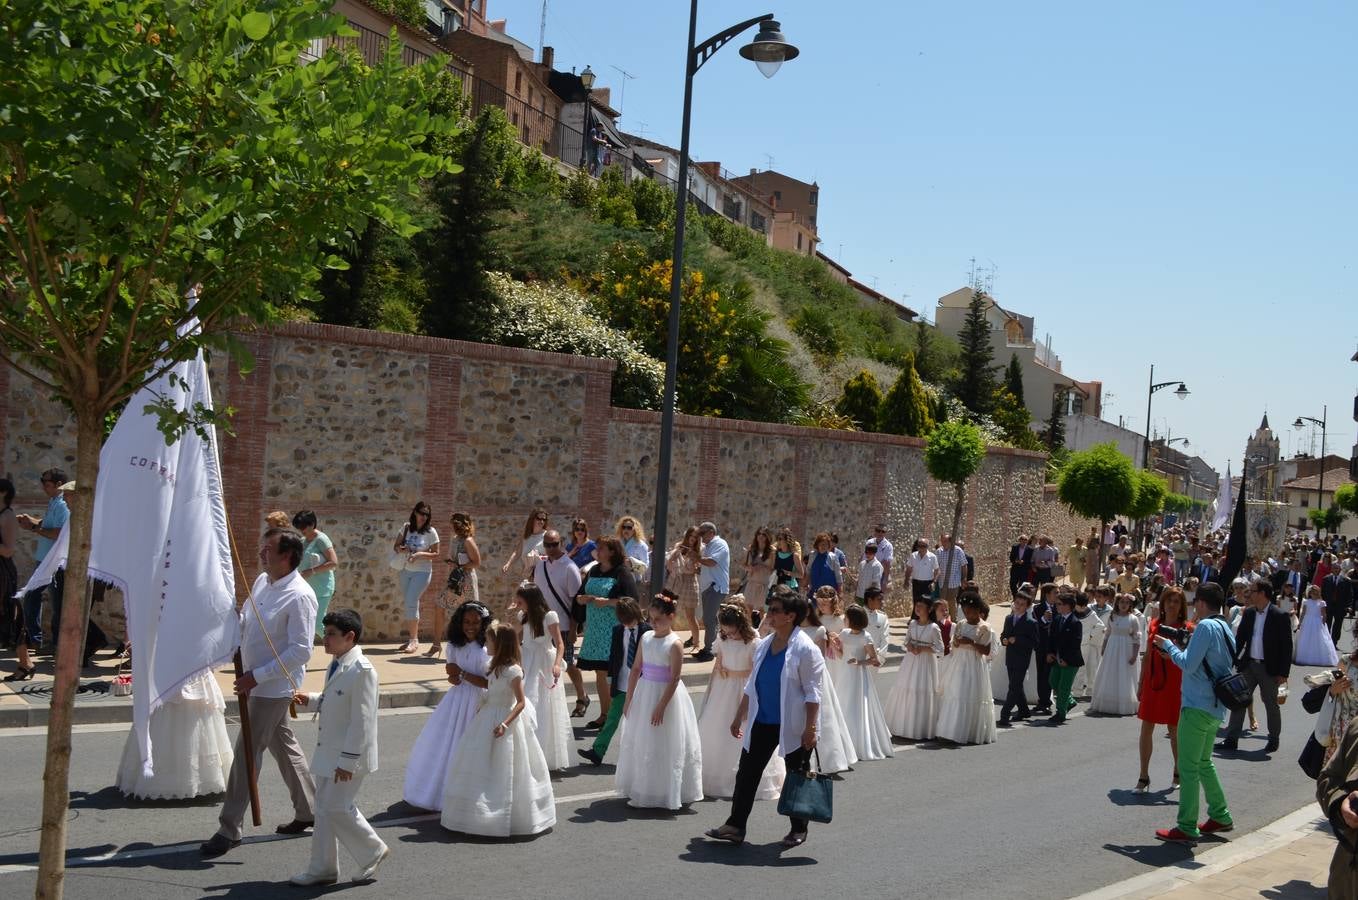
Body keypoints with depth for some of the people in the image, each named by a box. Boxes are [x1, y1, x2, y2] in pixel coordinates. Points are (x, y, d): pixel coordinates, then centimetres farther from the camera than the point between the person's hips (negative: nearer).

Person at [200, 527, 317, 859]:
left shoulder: (299, 597, -22)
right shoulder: (262, 582, 4)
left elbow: (300, 651, -24)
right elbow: (245, 623, 18)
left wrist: (257, 676, -23)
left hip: (274, 686, -9)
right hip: (256, 681, 9)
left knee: (247, 753, -4)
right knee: (283, 744, 18)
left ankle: (230, 829, 5)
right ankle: (307, 810, 33)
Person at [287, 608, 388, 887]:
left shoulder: (362, 670, -21)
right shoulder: (336, 665, 8)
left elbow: (362, 720, -23)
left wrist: (348, 761, -23)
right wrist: (310, 700, 5)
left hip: (348, 756, -9)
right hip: (328, 751, 9)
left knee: (336, 808, -5)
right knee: (324, 808, 13)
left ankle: (373, 851, 14)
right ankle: (323, 868, 24)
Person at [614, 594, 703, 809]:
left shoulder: (674, 644, -14)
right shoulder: (646, 638, 4)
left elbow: (674, 679, -16)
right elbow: (636, 669, 8)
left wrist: (661, 707, -18)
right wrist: (628, 698, 6)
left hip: (666, 695, -7)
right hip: (644, 694, 7)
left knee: (664, 747, 1)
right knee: (638, 743, 12)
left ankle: (665, 794, 13)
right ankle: (640, 791, 25)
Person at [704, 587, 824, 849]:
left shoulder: (806, 649, -14)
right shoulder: (763, 645, 6)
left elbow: (813, 692, -14)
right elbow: (752, 685, 14)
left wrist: (810, 728, -18)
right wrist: (739, 717, 15)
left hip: (793, 725, -6)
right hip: (763, 722, 6)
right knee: (746, 772, 4)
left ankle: (798, 830, 24)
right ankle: (735, 825, 11)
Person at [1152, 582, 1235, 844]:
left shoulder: (1205, 627, -16)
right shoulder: (1226, 629, 13)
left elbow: (1188, 665, -18)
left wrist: (1168, 645, -4)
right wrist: (1177, 651, 12)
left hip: (1197, 706, -10)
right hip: (1216, 707, 10)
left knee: (1189, 767, -5)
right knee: (1203, 763, 23)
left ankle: (1186, 828, -2)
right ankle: (1220, 816, 30)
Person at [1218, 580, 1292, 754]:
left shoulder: (1280, 616, -10)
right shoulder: (1248, 613, 4)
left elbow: (1286, 646, -9)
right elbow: (1240, 638, 9)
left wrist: (1283, 672, -12)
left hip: (1269, 668, -5)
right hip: (1248, 665, 5)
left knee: (1271, 704, 9)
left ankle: (1274, 740, 25)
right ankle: (1231, 739, 6)